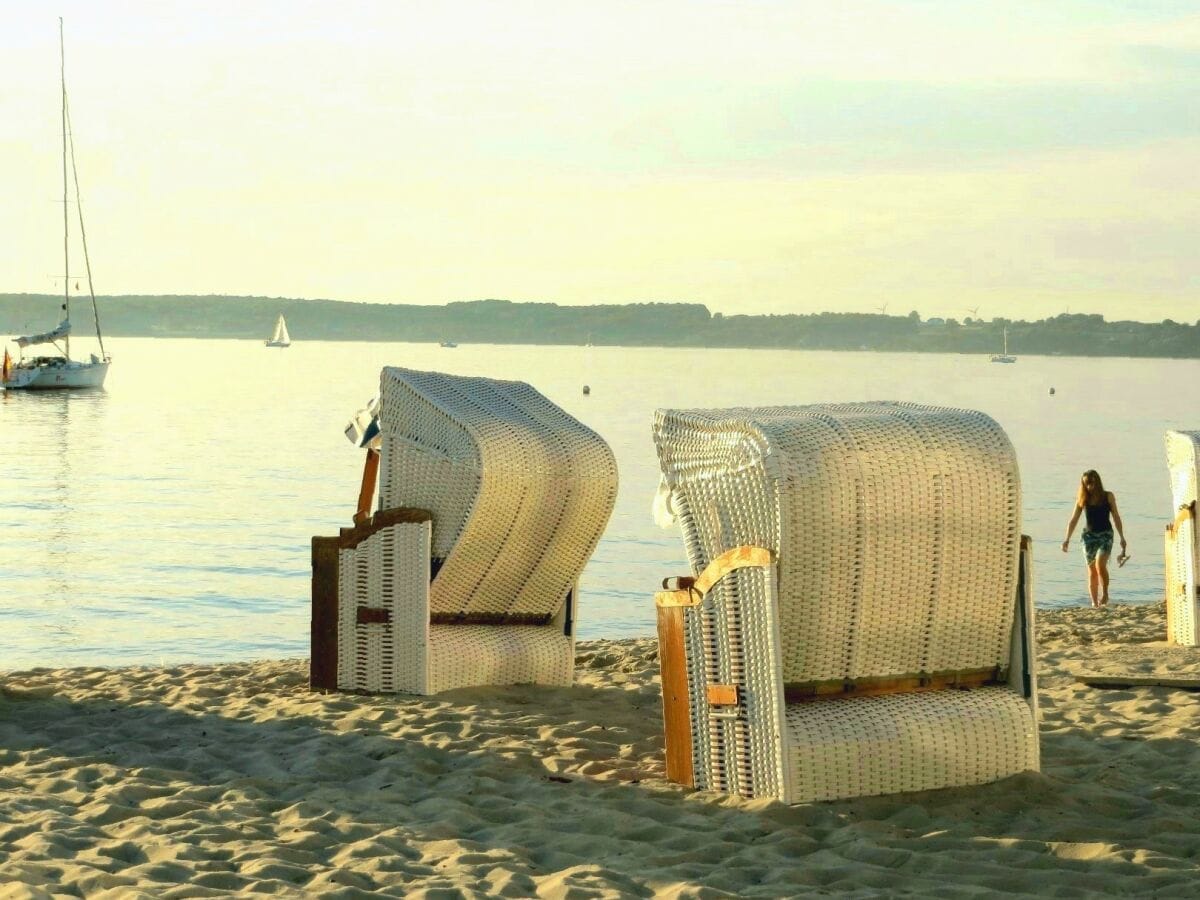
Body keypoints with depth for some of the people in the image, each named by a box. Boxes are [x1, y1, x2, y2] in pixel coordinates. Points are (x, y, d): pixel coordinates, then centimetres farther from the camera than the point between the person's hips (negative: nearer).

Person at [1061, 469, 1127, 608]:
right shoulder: (1082, 499, 4)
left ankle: (1105, 593, -5)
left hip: (1105, 534, -2)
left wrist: (1122, 538, 4)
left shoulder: (1108, 496, 0)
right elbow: (1073, 520, 7)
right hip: (1089, 535, 2)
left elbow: (1116, 517, 5)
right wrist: (1067, 539, 0)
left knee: (1100, 564, -24)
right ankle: (1095, 603, 7)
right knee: (1092, 571, 2)